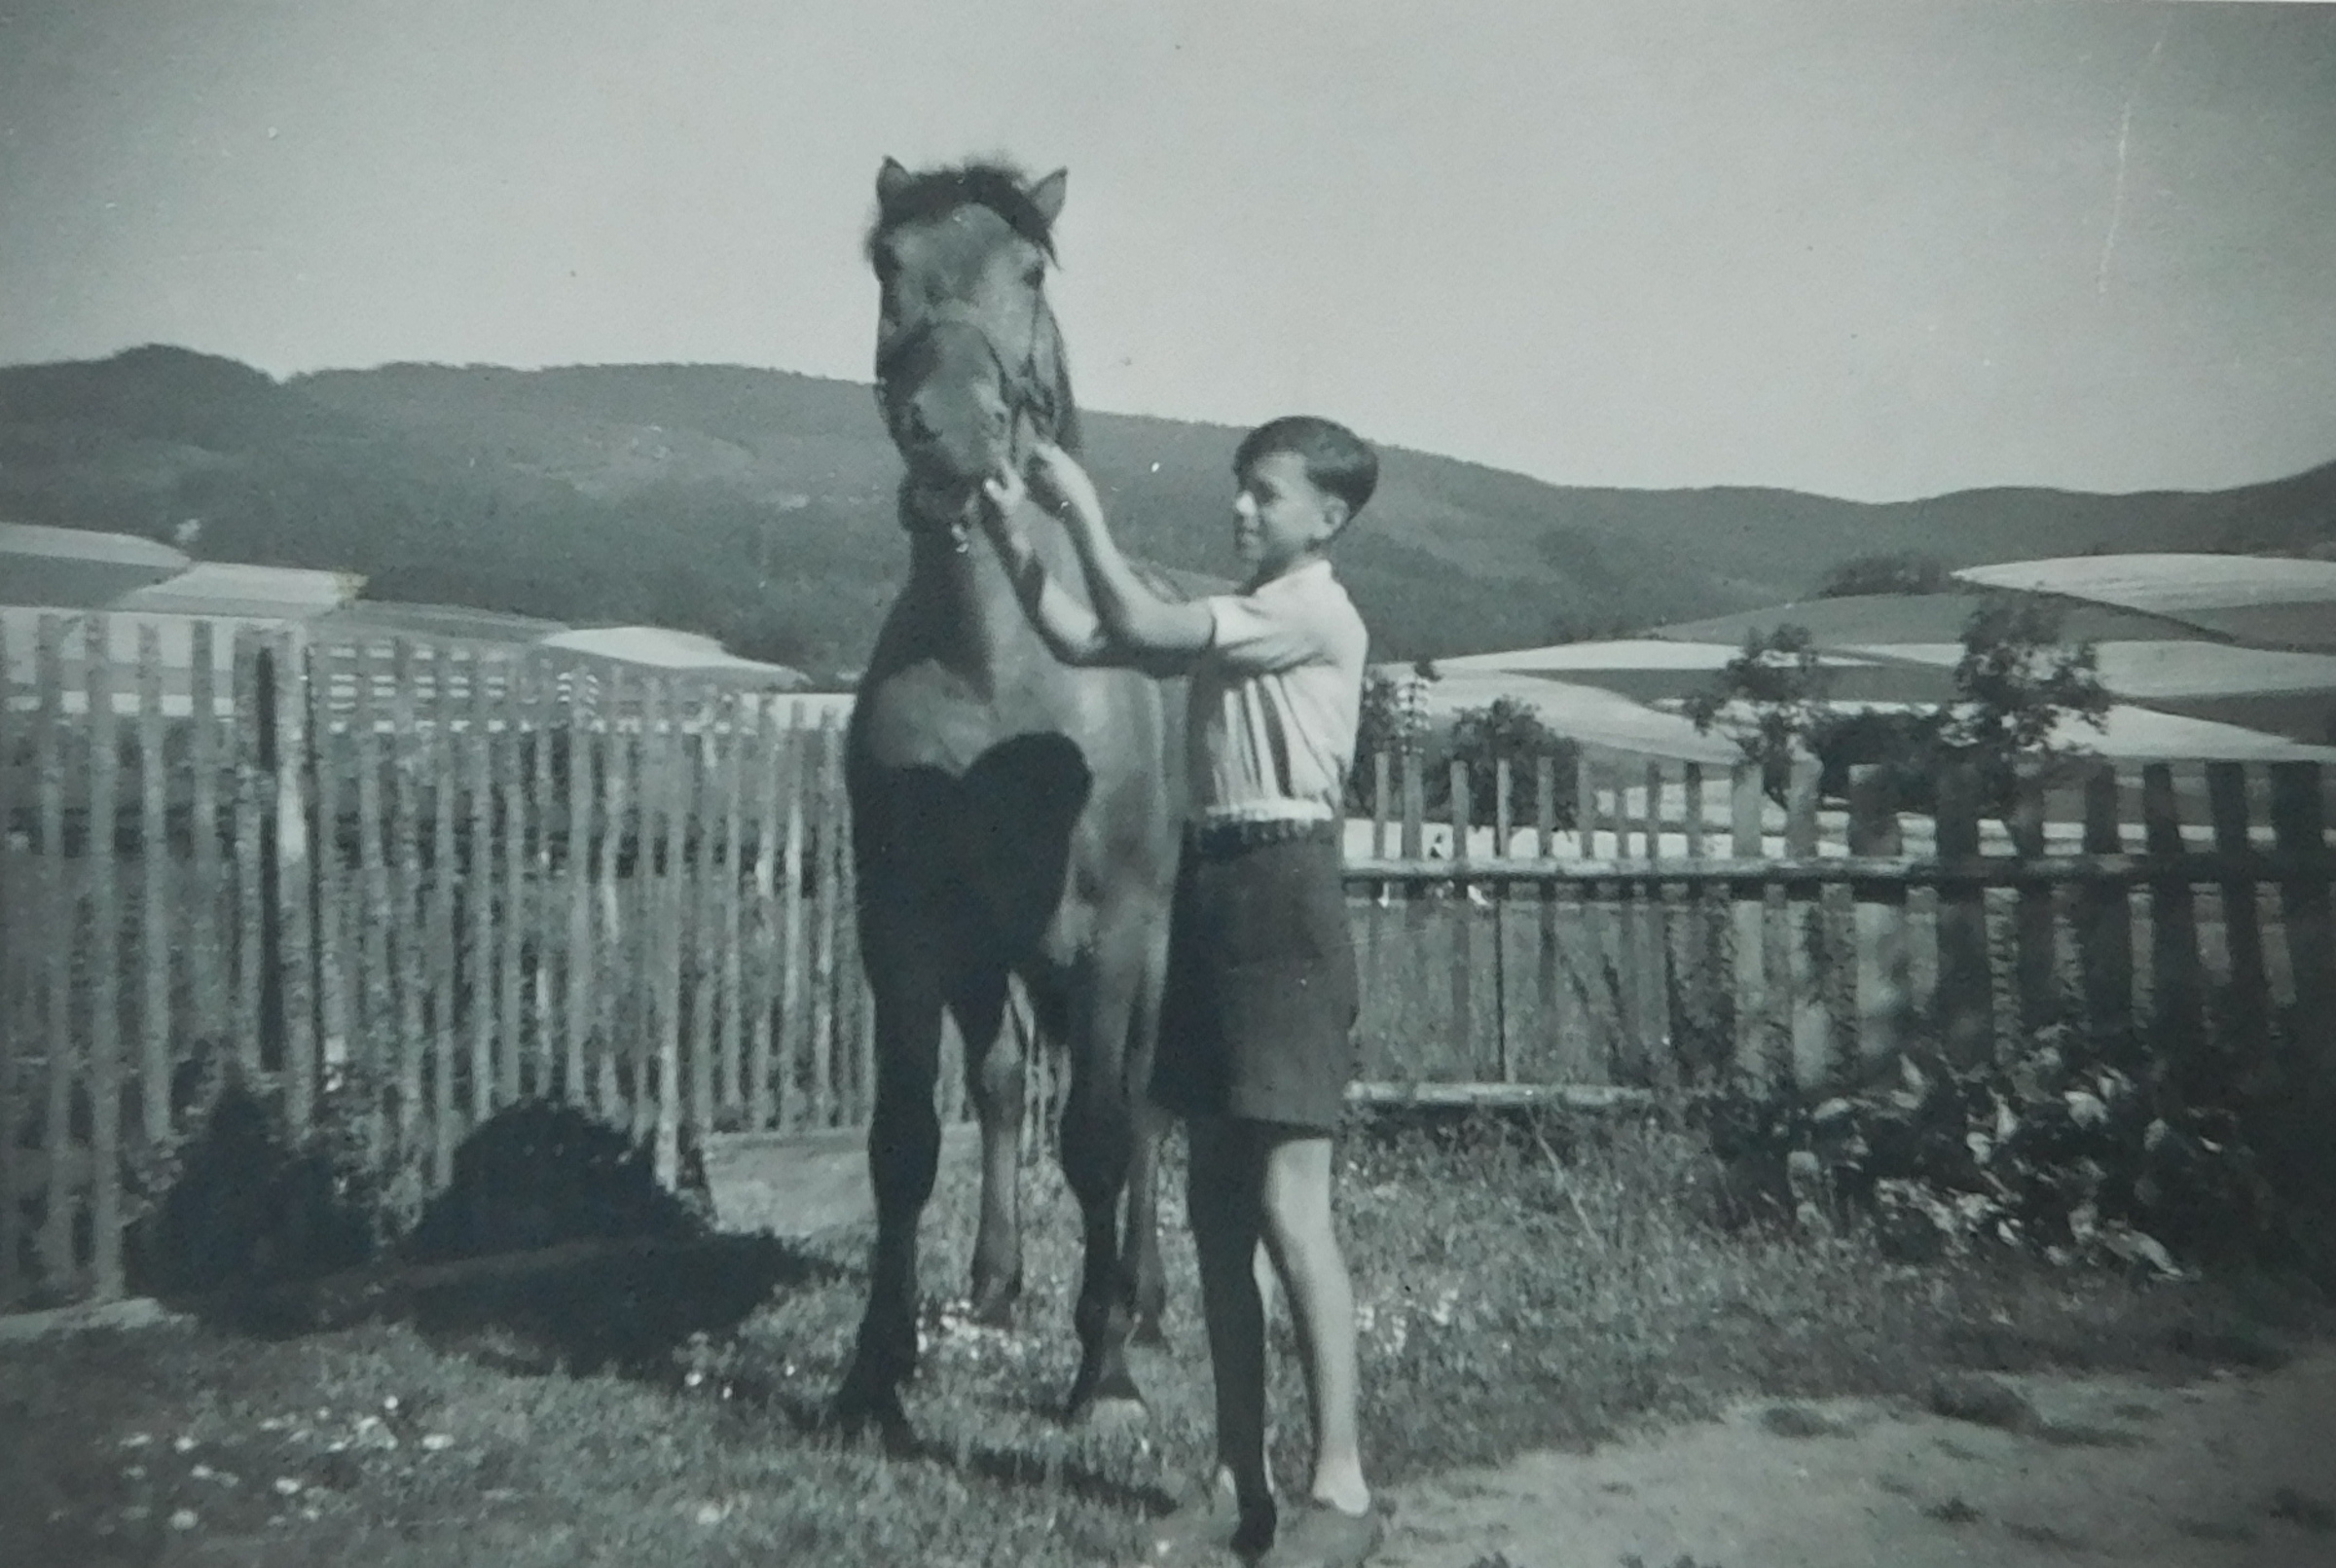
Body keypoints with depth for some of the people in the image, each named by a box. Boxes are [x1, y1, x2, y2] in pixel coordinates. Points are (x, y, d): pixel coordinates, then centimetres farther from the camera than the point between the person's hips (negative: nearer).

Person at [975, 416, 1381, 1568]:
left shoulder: (1317, 615, -8)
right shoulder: (1231, 618, 18)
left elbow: (1141, 628, -15)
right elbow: (1082, 641, 15)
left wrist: (1084, 509, -5)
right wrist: (1012, 534, 6)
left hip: (1282, 894, -9)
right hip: (1210, 889, 9)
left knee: (1288, 1205, -10)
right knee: (1216, 1202, 8)